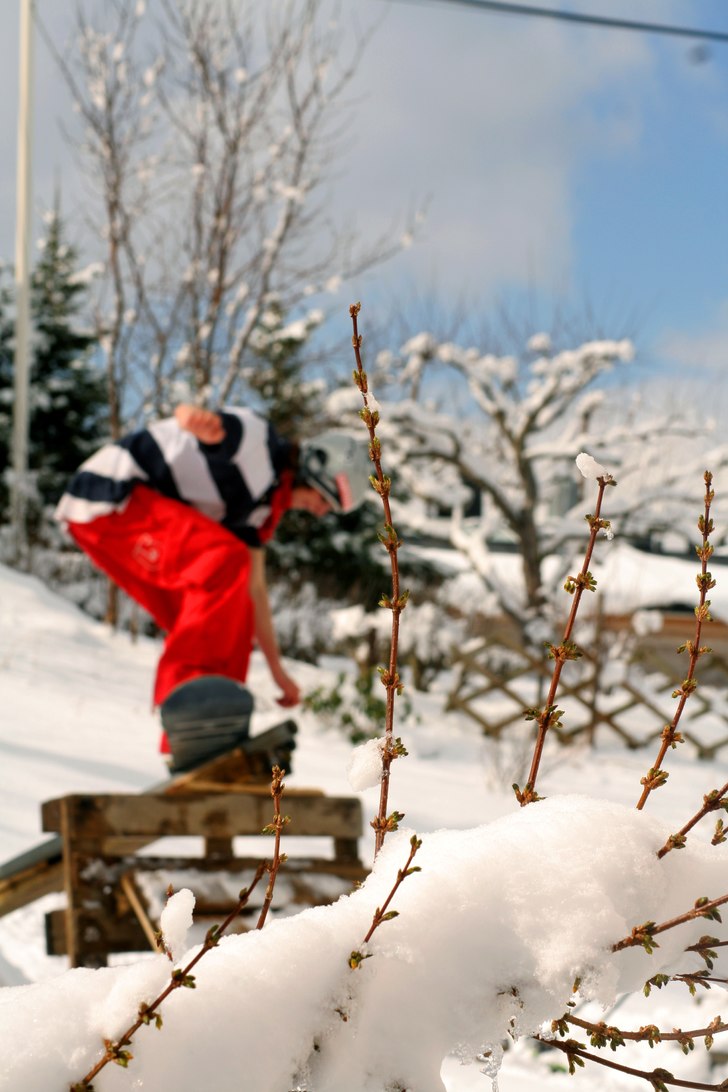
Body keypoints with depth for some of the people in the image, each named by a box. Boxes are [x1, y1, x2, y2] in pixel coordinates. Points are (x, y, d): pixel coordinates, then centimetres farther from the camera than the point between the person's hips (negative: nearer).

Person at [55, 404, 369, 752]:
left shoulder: (264, 506, 18)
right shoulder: (259, 440, -9)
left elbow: (253, 588, 25)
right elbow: (186, 415, -27)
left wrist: (277, 668, 28)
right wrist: (198, 417, -53)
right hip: (110, 495, -10)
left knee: (227, 614, 8)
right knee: (225, 558, -26)